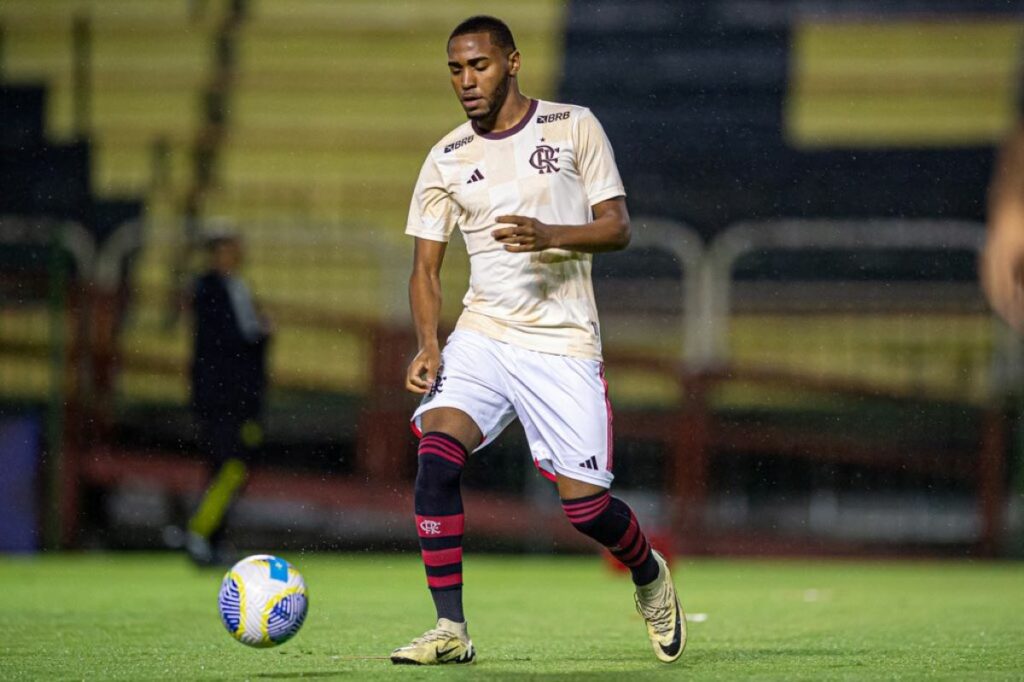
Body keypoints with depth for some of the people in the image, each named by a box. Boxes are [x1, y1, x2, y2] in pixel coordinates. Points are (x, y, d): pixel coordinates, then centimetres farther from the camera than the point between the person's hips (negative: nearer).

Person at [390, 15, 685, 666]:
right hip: (481, 337, 2)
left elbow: (618, 227, -2)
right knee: (436, 454, -23)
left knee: (584, 505, -5)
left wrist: (549, 234, -22)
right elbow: (426, 266, 9)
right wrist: (429, 345, -9)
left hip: (564, 343, -2)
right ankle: (450, 629, -18)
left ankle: (650, 575, 30)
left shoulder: (572, 126, 0)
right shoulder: (446, 159, 7)